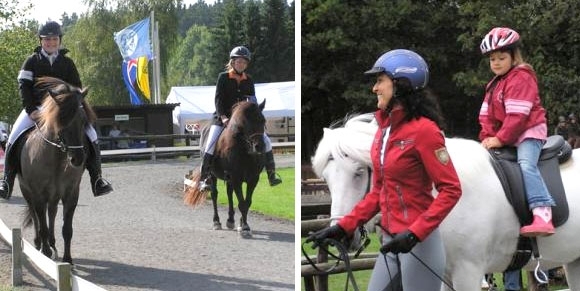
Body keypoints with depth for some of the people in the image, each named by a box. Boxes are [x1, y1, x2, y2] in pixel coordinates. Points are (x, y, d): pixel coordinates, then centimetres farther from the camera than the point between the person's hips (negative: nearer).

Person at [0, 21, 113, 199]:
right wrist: (31, 110, -16)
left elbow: (76, 88, 9)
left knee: (91, 135, -16)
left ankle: (96, 178, -8)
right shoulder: (32, 61, 4)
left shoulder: (67, 63, 8)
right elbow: (24, 86, -3)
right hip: (36, 107, -1)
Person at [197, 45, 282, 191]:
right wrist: (223, 117, -20)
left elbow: (252, 100, 7)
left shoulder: (249, 80, 9)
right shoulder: (223, 77, -2)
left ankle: (271, 174, 6)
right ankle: (204, 179, -12)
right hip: (223, 117, -3)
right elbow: (218, 99, -7)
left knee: (266, 141, -5)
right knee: (211, 145, -20)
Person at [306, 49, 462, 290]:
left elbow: (450, 190, -17)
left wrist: (414, 233, -25)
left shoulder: (423, 130, -15)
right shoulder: (384, 128, 9)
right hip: (391, 241, 8)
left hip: (418, 241, -8)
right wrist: (344, 226, 7)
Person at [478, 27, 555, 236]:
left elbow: (517, 115, -19)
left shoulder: (521, 78, -11)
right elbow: (487, 114, 12)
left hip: (528, 131, -10)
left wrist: (500, 139, -20)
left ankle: (543, 217, -41)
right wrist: (487, 137, -4)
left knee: (526, 165, -30)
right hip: (504, 136, 10)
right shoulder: (494, 84, 19)